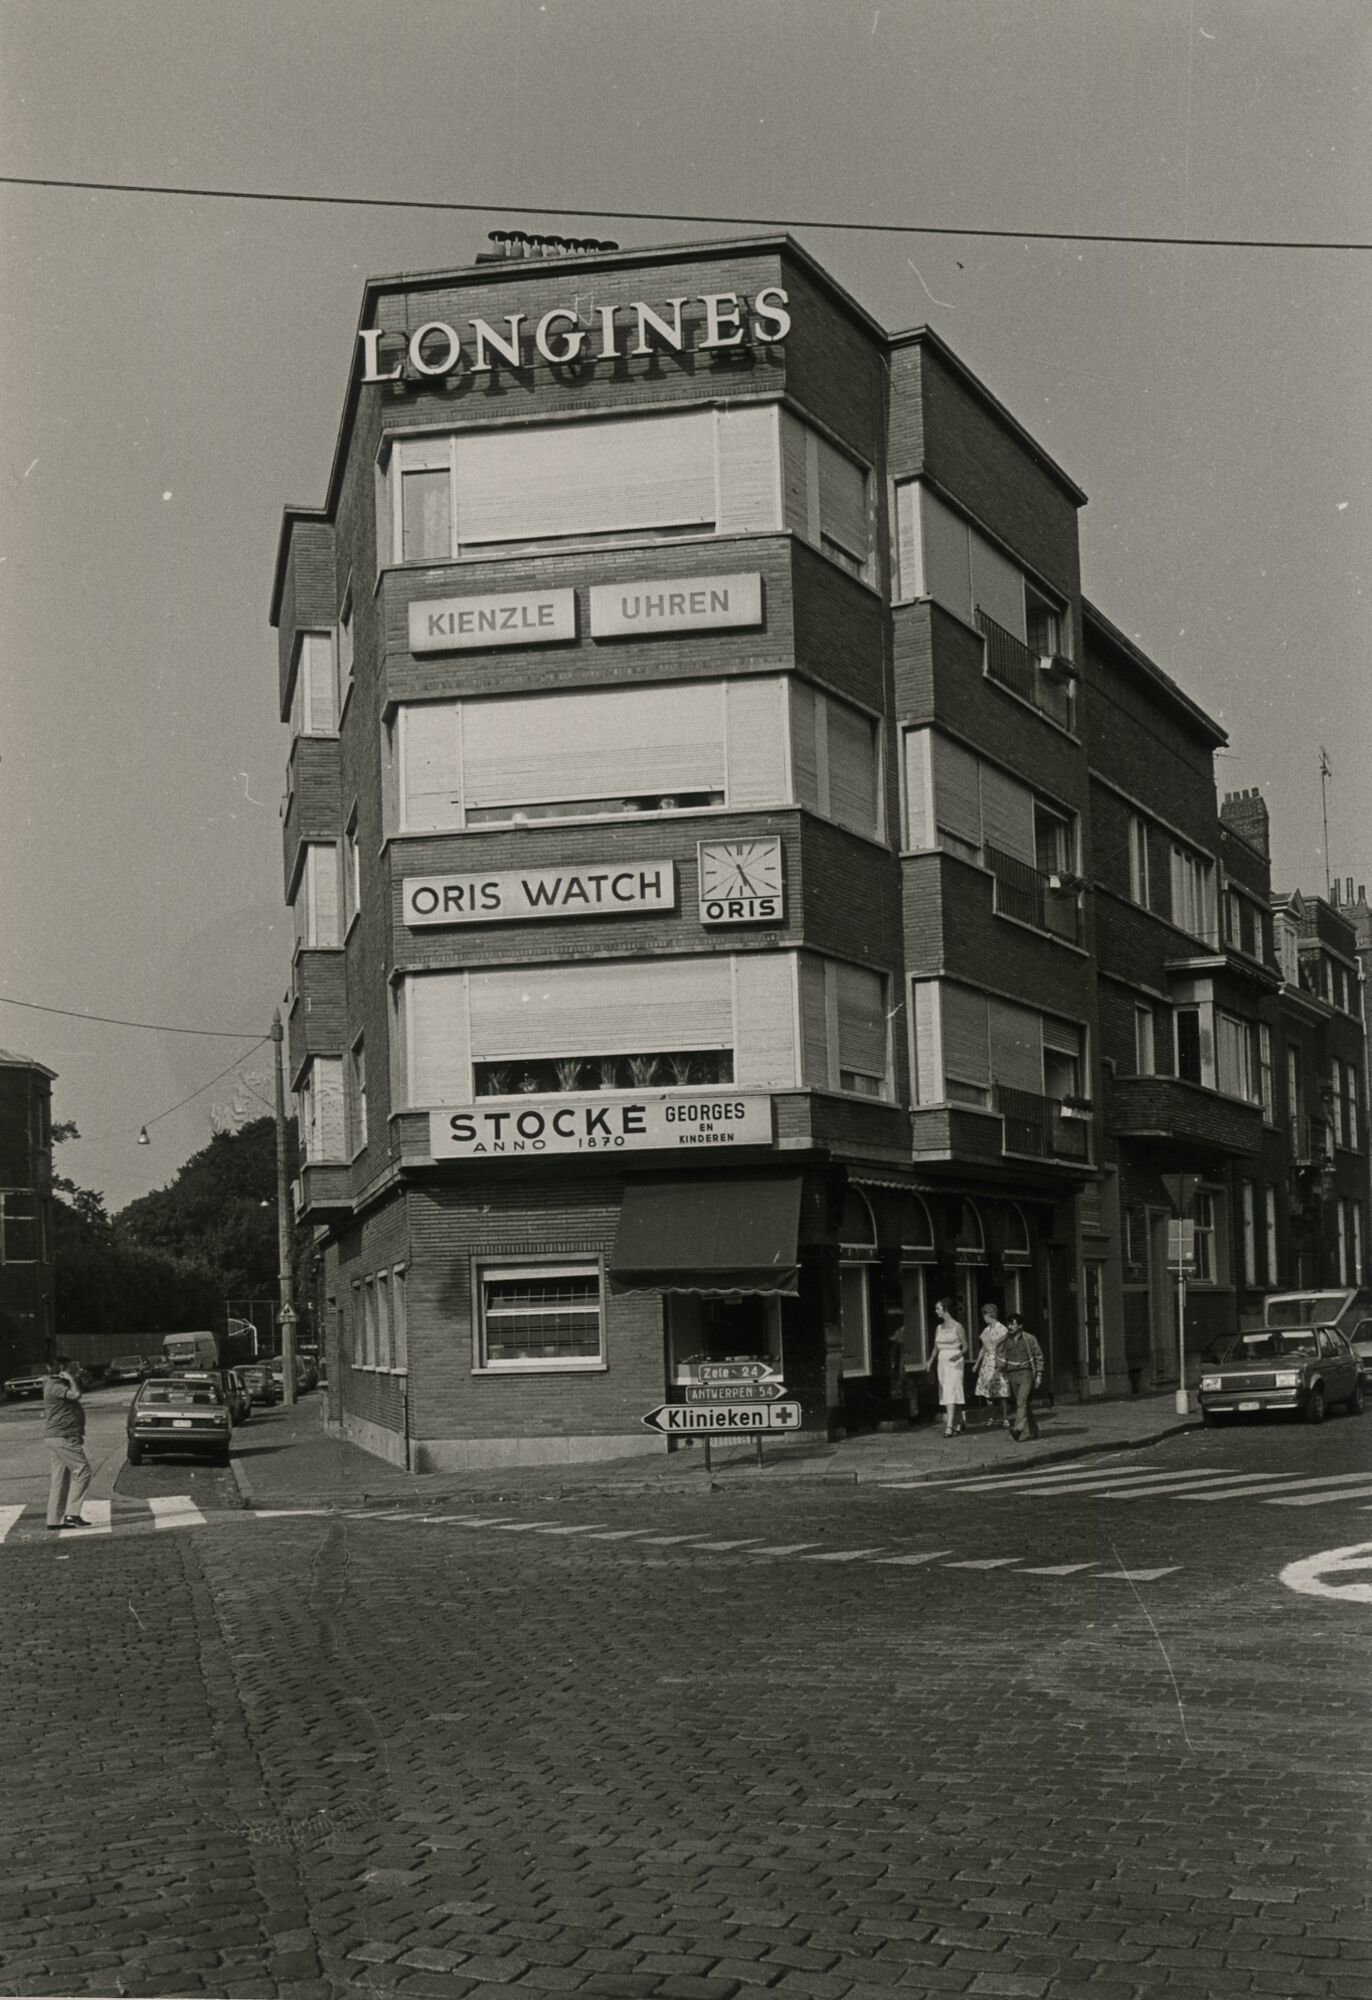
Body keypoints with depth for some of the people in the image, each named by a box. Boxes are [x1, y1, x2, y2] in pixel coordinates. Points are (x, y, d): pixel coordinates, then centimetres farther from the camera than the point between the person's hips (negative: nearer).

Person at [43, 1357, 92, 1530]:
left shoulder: (53, 1385, 17)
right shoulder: (55, 1386, -14)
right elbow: (76, 1394, -27)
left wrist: (74, 1379, 12)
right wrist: (71, 1380, -11)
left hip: (53, 1437, 10)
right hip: (63, 1436, -10)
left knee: (60, 1478, 11)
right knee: (82, 1471, -10)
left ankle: (55, 1519, 11)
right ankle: (72, 1513, -16)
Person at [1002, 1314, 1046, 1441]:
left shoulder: (1029, 1339, -2)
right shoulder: (1006, 1339, 6)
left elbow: (1039, 1357, 4)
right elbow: (1002, 1357, 13)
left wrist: (1039, 1375, 0)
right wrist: (1004, 1375, 8)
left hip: (1026, 1373, -4)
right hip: (1012, 1374, 4)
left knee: (1022, 1401, -19)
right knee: (1021, 1403, 8)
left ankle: (1018, 1428, -31)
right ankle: (1032, 1430, 21)